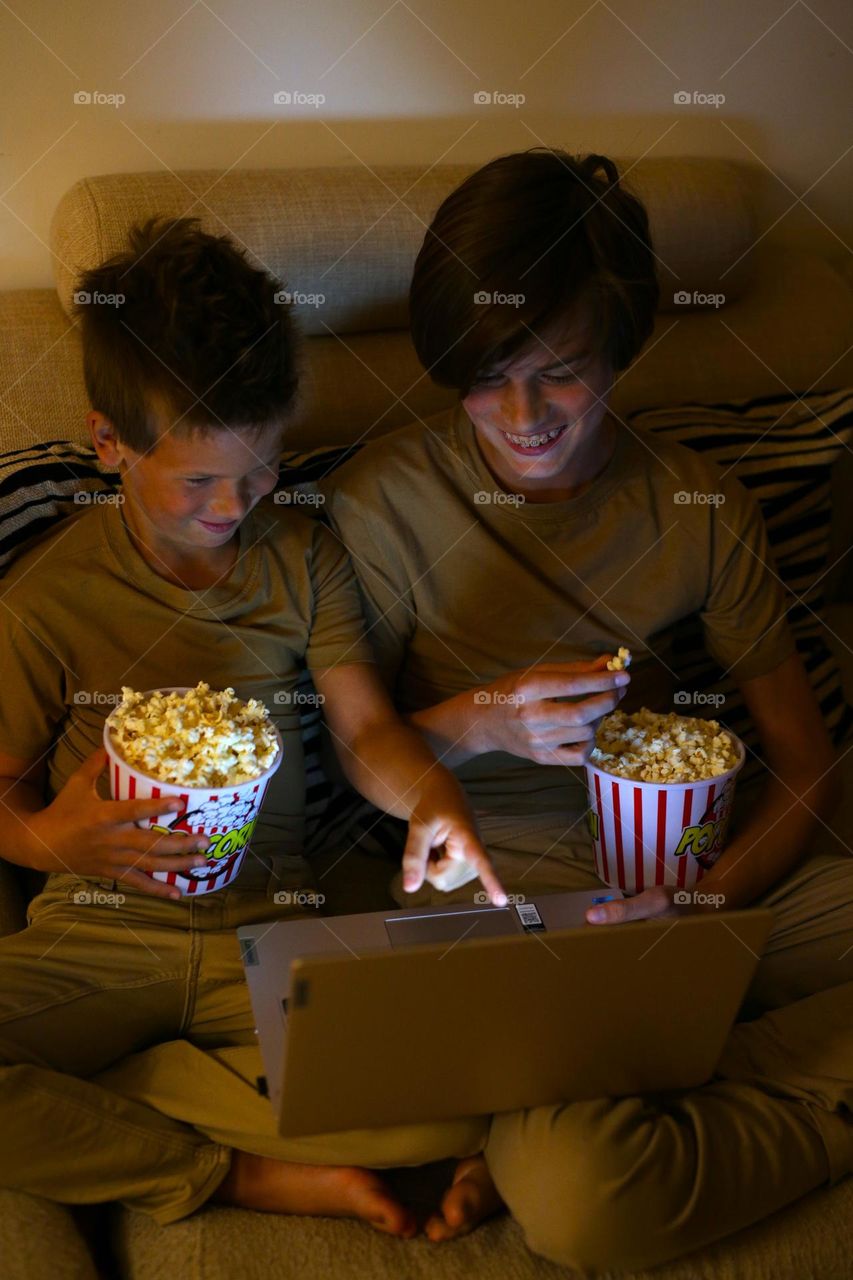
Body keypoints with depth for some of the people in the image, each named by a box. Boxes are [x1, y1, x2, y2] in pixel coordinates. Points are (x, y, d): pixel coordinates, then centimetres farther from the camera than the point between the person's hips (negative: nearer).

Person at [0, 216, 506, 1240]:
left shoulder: (303, 559, 6)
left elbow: (365, 729, 5)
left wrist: (431, 792, -19)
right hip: (97, 941, -1)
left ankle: (116, 1085, -10)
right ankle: (238, 1174, -15)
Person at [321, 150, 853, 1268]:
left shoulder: (702, 508, 3)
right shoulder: (384, 502, -4)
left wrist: (712, 897, -15)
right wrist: (478, 724, -17)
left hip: (680, 876, 3)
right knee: (577, 1195, -31)